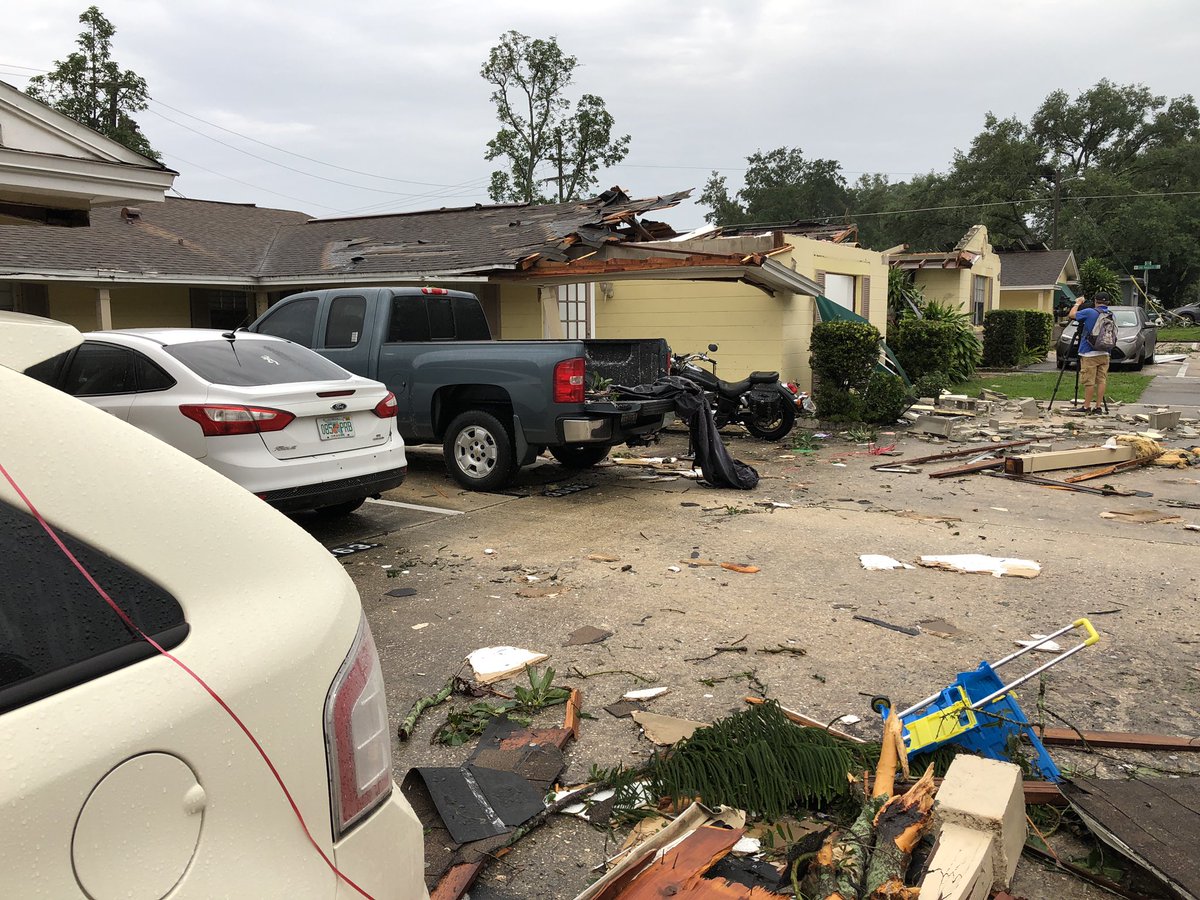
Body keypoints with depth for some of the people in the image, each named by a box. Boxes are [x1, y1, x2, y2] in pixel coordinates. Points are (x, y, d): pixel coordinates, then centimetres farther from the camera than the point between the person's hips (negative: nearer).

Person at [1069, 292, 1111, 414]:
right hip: (1104, 353, 6)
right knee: (1102, 381, 5)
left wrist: (1078, 303, 18)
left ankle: (1087, 408, 2)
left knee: (1089, 381, -2)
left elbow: (1072, 315, 0)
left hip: (1089, 354, -5)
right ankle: (1098, 407, 7)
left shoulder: (1089, 312, -12)